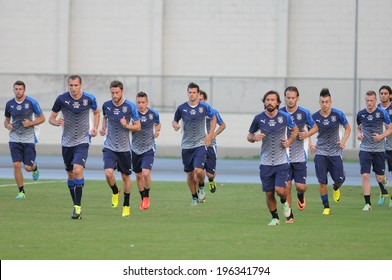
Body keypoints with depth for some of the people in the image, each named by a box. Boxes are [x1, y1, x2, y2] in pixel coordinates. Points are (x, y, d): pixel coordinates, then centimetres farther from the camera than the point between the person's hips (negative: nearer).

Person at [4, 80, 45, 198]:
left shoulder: (32, 102, -6)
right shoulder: (9, 104, 4)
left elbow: (42, 118, 0)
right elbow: (6, 120, 16)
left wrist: (30, 123, -16)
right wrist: (7, 125, -7)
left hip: (29, 139, -2)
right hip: (14, 139, 2)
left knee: (28, 167, -3)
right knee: (16, 165, -10)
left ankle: (35, 167, 36)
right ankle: (21, 191, 2)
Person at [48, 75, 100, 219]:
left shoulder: (89, 99, -5)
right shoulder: (62, 99, -7)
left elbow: (96, 112, 16)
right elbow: (51, 118, 2)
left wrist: (95, 128, 1)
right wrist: (57, 122, -20)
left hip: (83, 141, -2)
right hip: (67, 141, 2)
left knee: (78, 170, -21)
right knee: (70, 175, 9)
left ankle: (78, 206, -17)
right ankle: (76, 206, 25)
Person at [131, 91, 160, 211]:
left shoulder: (153, 114, -4)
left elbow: (158, 124, 17)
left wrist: (157, 131, -1)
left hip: (149, 148, -1)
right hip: (136, 148, 1)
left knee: (146, 173, -18)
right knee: (138, 175, 10)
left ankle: (147, 197, 5)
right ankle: (143, 199, 30)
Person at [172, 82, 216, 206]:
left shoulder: (204, 107, -3)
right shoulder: (181, 108, 0)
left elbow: (213, 119, 13)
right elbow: (174, 121, 12)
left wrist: (210, 134, 2)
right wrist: (175, 125, -13)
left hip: (200, 144, -2)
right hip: (186, 145, 2)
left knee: (199, 170, -20)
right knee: (189, 173, 8)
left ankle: (201, 187, 12)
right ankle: (194, 197, 27)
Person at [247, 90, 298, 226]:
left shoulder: (285, 117, -4)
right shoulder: (258, 118, -2)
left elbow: (295, 129, 14)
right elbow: (249, 136, 10)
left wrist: (290, 141, -3)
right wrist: (255, 137, -13)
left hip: (281, 162, -2)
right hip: (266, 162, 2)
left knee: (280, 190, -15)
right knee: (269, 193, 3)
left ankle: (284, 202, 21)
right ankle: (275, 218, 25)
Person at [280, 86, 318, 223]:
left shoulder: (304, 113, -4)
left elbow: (315, 127, 8)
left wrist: (307, 134, -11)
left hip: (300, 156, -1)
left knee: (300, 186, -5)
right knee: (286, 186, -4)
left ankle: (301, 195, 32)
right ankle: (289, 215, 8)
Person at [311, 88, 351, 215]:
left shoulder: (338, 114, -9)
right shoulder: (314, 117, -7)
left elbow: (348, 128, 5)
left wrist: (343, 141, -9)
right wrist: (312, 145, -10)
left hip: (335, 152, 0)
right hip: (320, 152, 0)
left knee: (339, 179, -2)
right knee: (322, 182, -6)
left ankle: (336, 188, 36)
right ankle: (326, 207, 8)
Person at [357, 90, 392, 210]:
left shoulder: (382, 113, -6)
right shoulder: (360, 114, 1)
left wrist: (381, 136, -16)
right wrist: (359, 134, -3)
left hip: (379, 149, -1)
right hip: (365, 149, 1)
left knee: (380, 178, 5)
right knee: (365, 176, -12)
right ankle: (367, 203, -6)